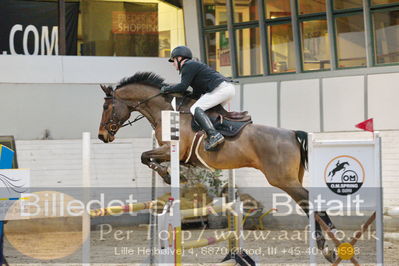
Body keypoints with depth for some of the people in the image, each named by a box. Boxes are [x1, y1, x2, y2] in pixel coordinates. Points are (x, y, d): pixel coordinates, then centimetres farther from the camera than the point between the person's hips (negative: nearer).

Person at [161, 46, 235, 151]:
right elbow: (196, 94, 28)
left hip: (221, 88, -11)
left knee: (195, 109, -17)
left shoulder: (188, 65, 0)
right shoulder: (193, 65, 30)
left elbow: (183, 87, -10)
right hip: (228, 88, 11)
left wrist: (167, 89, 4)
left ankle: (214, 135, -33)